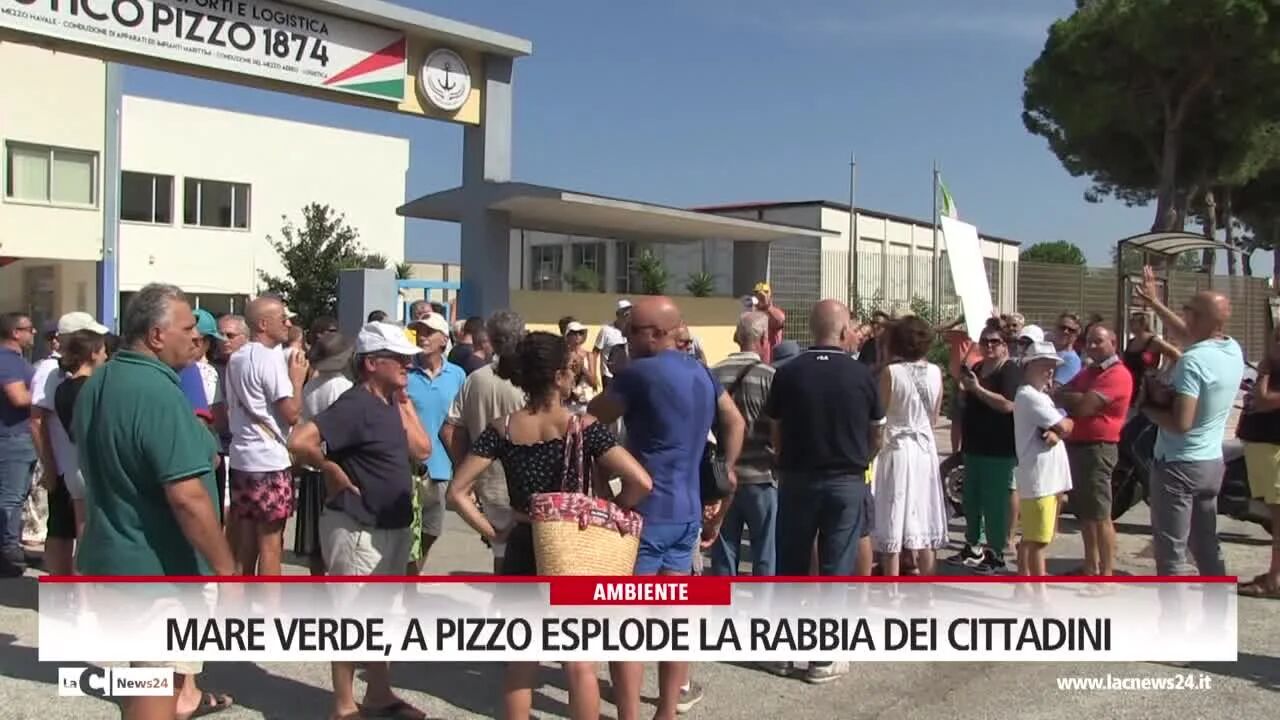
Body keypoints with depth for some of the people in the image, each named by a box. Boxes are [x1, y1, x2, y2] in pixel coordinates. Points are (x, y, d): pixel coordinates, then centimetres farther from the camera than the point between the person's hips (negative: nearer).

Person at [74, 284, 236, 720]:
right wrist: (226, 569, -21)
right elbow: (187, 497, -28)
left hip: (110, 555, 9)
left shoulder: (95, 386, 7)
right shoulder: (159, 394, -24)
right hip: (159, 566, -9)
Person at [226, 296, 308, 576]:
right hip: (270, 461, -8)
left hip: (241, 458, 8)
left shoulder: (236, 359, 12)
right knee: (270, 543, 0)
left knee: (245, 541, 14)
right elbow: (292, 413, -19)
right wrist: (297, 379, -7)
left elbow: (228, 411, 18)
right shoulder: (271, 358, -15)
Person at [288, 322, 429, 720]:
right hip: (358, 530, -10)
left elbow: (421, 450, 7)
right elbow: (300, 441, -32)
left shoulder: (390, 404, 9)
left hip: (392, 527, 10)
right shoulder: (355, 406, -21)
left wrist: (405, 403, 3)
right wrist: (333, 472, -19)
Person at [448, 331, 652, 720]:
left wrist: (492, 532, -2)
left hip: (522, 548, 3)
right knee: (579, 660, 11)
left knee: (520, 659, 16)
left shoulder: (502, 429, -5)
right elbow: (641, 482, -22)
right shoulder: (583, 426, -14)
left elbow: (457, 492, -8)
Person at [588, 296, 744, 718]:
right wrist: (728, 469, 29)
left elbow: (591, 421, -9)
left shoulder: (640, 373, -14)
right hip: (687, 511, 8)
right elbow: (736, 422, 23)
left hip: (647, 510, -8)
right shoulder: (701, 373, 11)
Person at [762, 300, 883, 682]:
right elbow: (877, 436, 4)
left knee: (791, 564, 14)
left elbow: (776, 432, 0)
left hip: (797, 479, 1)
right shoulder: (861, 374, -7)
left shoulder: (788, 373, -7)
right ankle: (824, 658, 11)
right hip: (847, 482, -1)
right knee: (836, 569, 6)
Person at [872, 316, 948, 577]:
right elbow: (934, 417, 10)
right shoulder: (935, 372, 1)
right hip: (925, 449, 5)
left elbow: (878, 416, -10)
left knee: (892, 528, 1)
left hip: (896, 449, -5)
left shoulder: (891, 372, -14)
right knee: (924, 528, 14)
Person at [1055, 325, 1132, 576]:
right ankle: (1091, 567, 24)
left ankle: (1107, 576, -4)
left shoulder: (1117, 374, -12)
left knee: (1100, 515, -8)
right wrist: (1076, 399, -11)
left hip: (1098, 448, -9)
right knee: (1085, 513, 15)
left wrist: (1065, 398, -2)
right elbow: (1060, 395, 10)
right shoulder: (1087, 372, 19)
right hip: (1076, 446, 9)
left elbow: (1085, 406, -21)